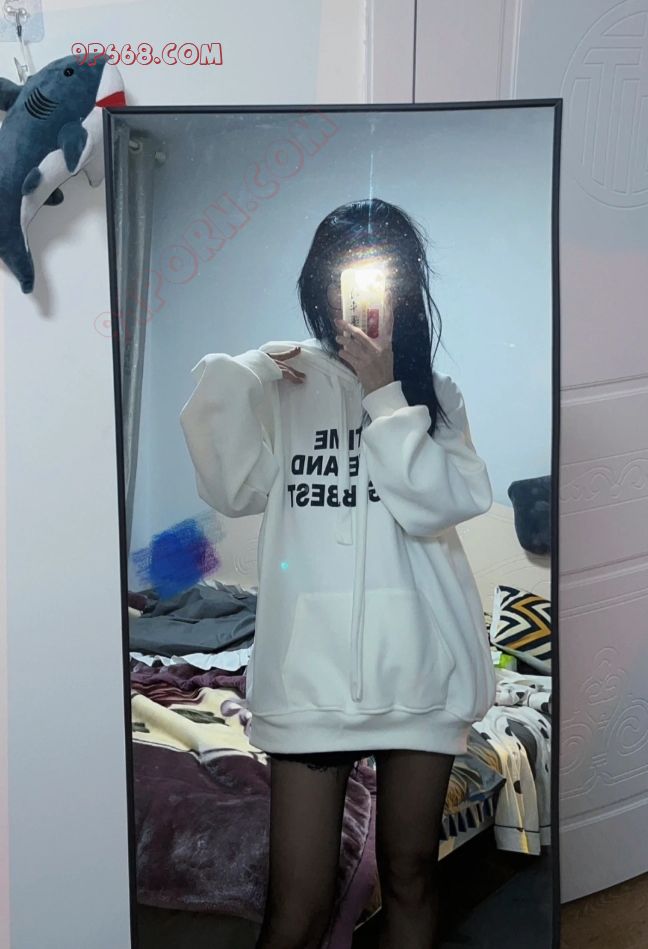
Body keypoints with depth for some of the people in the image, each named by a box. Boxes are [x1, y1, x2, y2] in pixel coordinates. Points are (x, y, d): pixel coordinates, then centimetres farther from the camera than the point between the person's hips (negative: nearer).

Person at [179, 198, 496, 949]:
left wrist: (386, 395, -8)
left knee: (410, 875, 14)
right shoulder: (284, 384, 7)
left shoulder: (434, 394, 11)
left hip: (417, 663, 2)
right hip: (311, 664, -1)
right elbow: (231, 488, -8)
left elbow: (448, 501, -7)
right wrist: (238, 374, -12)